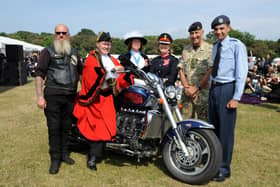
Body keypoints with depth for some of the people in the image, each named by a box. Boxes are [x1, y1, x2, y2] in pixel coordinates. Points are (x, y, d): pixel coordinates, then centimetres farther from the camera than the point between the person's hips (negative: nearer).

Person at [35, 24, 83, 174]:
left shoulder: (74, 53, 15)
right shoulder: (48, 52, 0)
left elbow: (81, 71, 25)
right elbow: (39, 74, -6)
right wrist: (40, 96, -14)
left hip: (70, 96, 5)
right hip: (53, 96, -4)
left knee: (66, 127, 13)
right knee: (54, 128, 0)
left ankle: (64, 153, 28)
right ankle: (55, 159, 11)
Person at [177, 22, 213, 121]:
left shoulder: (210, 49, -3)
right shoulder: (186, 50, 15)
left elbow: (210, 72, -10)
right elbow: (181, 69, 10)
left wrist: (196, 88, -11)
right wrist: (186, 87, -3)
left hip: (203, 93, -5)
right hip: (187, 93, 5)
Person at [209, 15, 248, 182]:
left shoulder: (237, 46, -9)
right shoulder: (215, 46, 14)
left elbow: (242, 73, -13)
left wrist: (236, 98, -18)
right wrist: (211, 88, 12)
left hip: (227, 88, -7)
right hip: (214, 88, 8)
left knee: (226, 130, -2)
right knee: (213, 127, 16)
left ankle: (224, 169, 11)